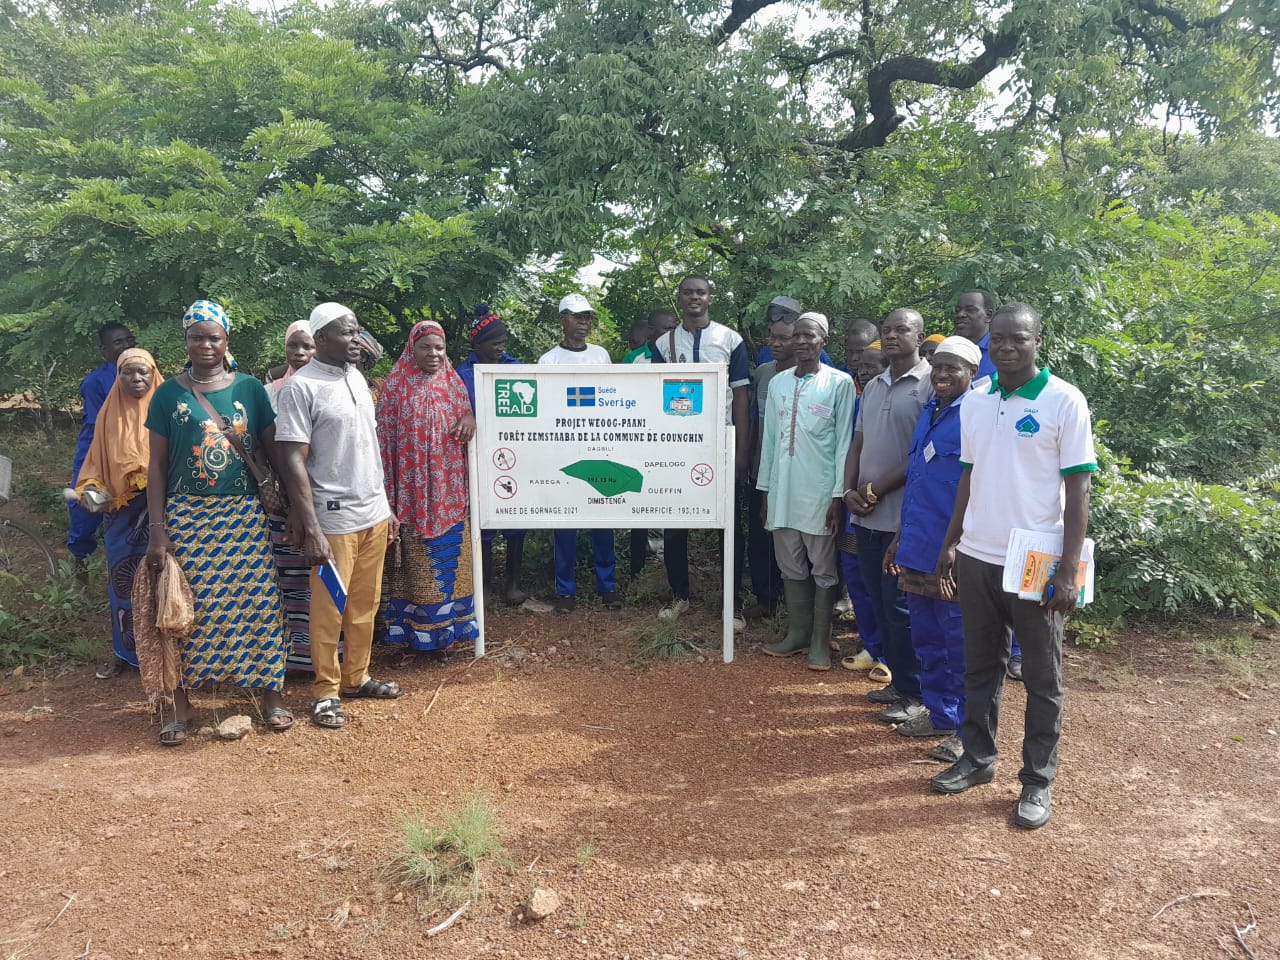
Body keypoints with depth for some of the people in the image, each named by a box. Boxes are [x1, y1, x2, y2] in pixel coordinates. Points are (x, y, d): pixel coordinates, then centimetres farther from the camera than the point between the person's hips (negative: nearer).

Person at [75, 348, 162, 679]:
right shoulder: (109, 413, 9)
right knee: (122, 578, 9)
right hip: (119, 511, 4)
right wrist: (90, 488, -2)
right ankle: (125, 650, 21)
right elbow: (97, 459, 13)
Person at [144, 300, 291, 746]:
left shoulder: (250, 389, 3)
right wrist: (156, 530, -3)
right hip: (187, 515, 0)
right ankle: (182, 702, 16)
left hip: (244, 513, 0)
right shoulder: (168, 394, 2)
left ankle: (271, 693, 14)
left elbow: (273, 453, 7)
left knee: (258, 602, 1)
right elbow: (156, 465, 3)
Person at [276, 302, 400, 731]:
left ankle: (356, 677, 29)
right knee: (328, 610, 5)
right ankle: (326, 691, 19)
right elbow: (294, 462, -15)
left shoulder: (357, 378, 11)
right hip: (334, 518, -6)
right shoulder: (300, 388, -12)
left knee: (365, 604, 14)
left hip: (374, 513, 7)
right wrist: (310, 530, -20)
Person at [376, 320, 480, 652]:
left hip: (449, 491, 3)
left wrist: (470, 418, -9)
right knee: (416, 562, 2)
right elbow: (384, 437, -3)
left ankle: (449, 628, 21)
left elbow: (467, 421, 18)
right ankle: (415, 635, 13)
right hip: (413, 492, -3)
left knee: (450, 559, 7)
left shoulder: (454, 383, 8)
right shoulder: (396, 386, -2)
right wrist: (389, 492, -9)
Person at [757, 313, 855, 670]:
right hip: (783, 490, 5)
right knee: (791, 567, 12)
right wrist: (765, 489, 11)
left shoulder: (840, 383, -4)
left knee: (823, 570, 5)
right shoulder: (778, 382, 10)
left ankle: (820, 641, 13)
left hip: (820, 492, -5)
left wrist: (839, 495, -10)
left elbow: (844, 442, -6)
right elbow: (770, 438, 12)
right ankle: (797, 633, 24)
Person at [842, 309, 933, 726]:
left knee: (900, 606, -1)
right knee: (880, 602, 13)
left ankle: (913, 693, 12)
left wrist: (876, 490, -12)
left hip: (902, 515, -7)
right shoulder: (872, 387, 15)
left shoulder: (929, 384, -8)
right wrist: (850, 491, 0)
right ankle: (898, 680, 26)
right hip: (867, 515, 7)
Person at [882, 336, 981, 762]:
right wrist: (902, 537, 21)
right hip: (917, 550, 8)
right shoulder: (928, 412, 13)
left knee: (959, 646, 3)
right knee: (927, 641, 17)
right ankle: (939, 714, 31)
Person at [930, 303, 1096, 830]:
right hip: (976, 558, 5)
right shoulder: (974, 402, 7)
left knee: (1042, 678, 8)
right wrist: (950, 544, 13)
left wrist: (1069, 570, -13)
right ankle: (977, 758, 32)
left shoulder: (1064, 401, -8)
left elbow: (1078, 490, -9)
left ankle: (1038, 781, 21)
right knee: (980, 667, 16)